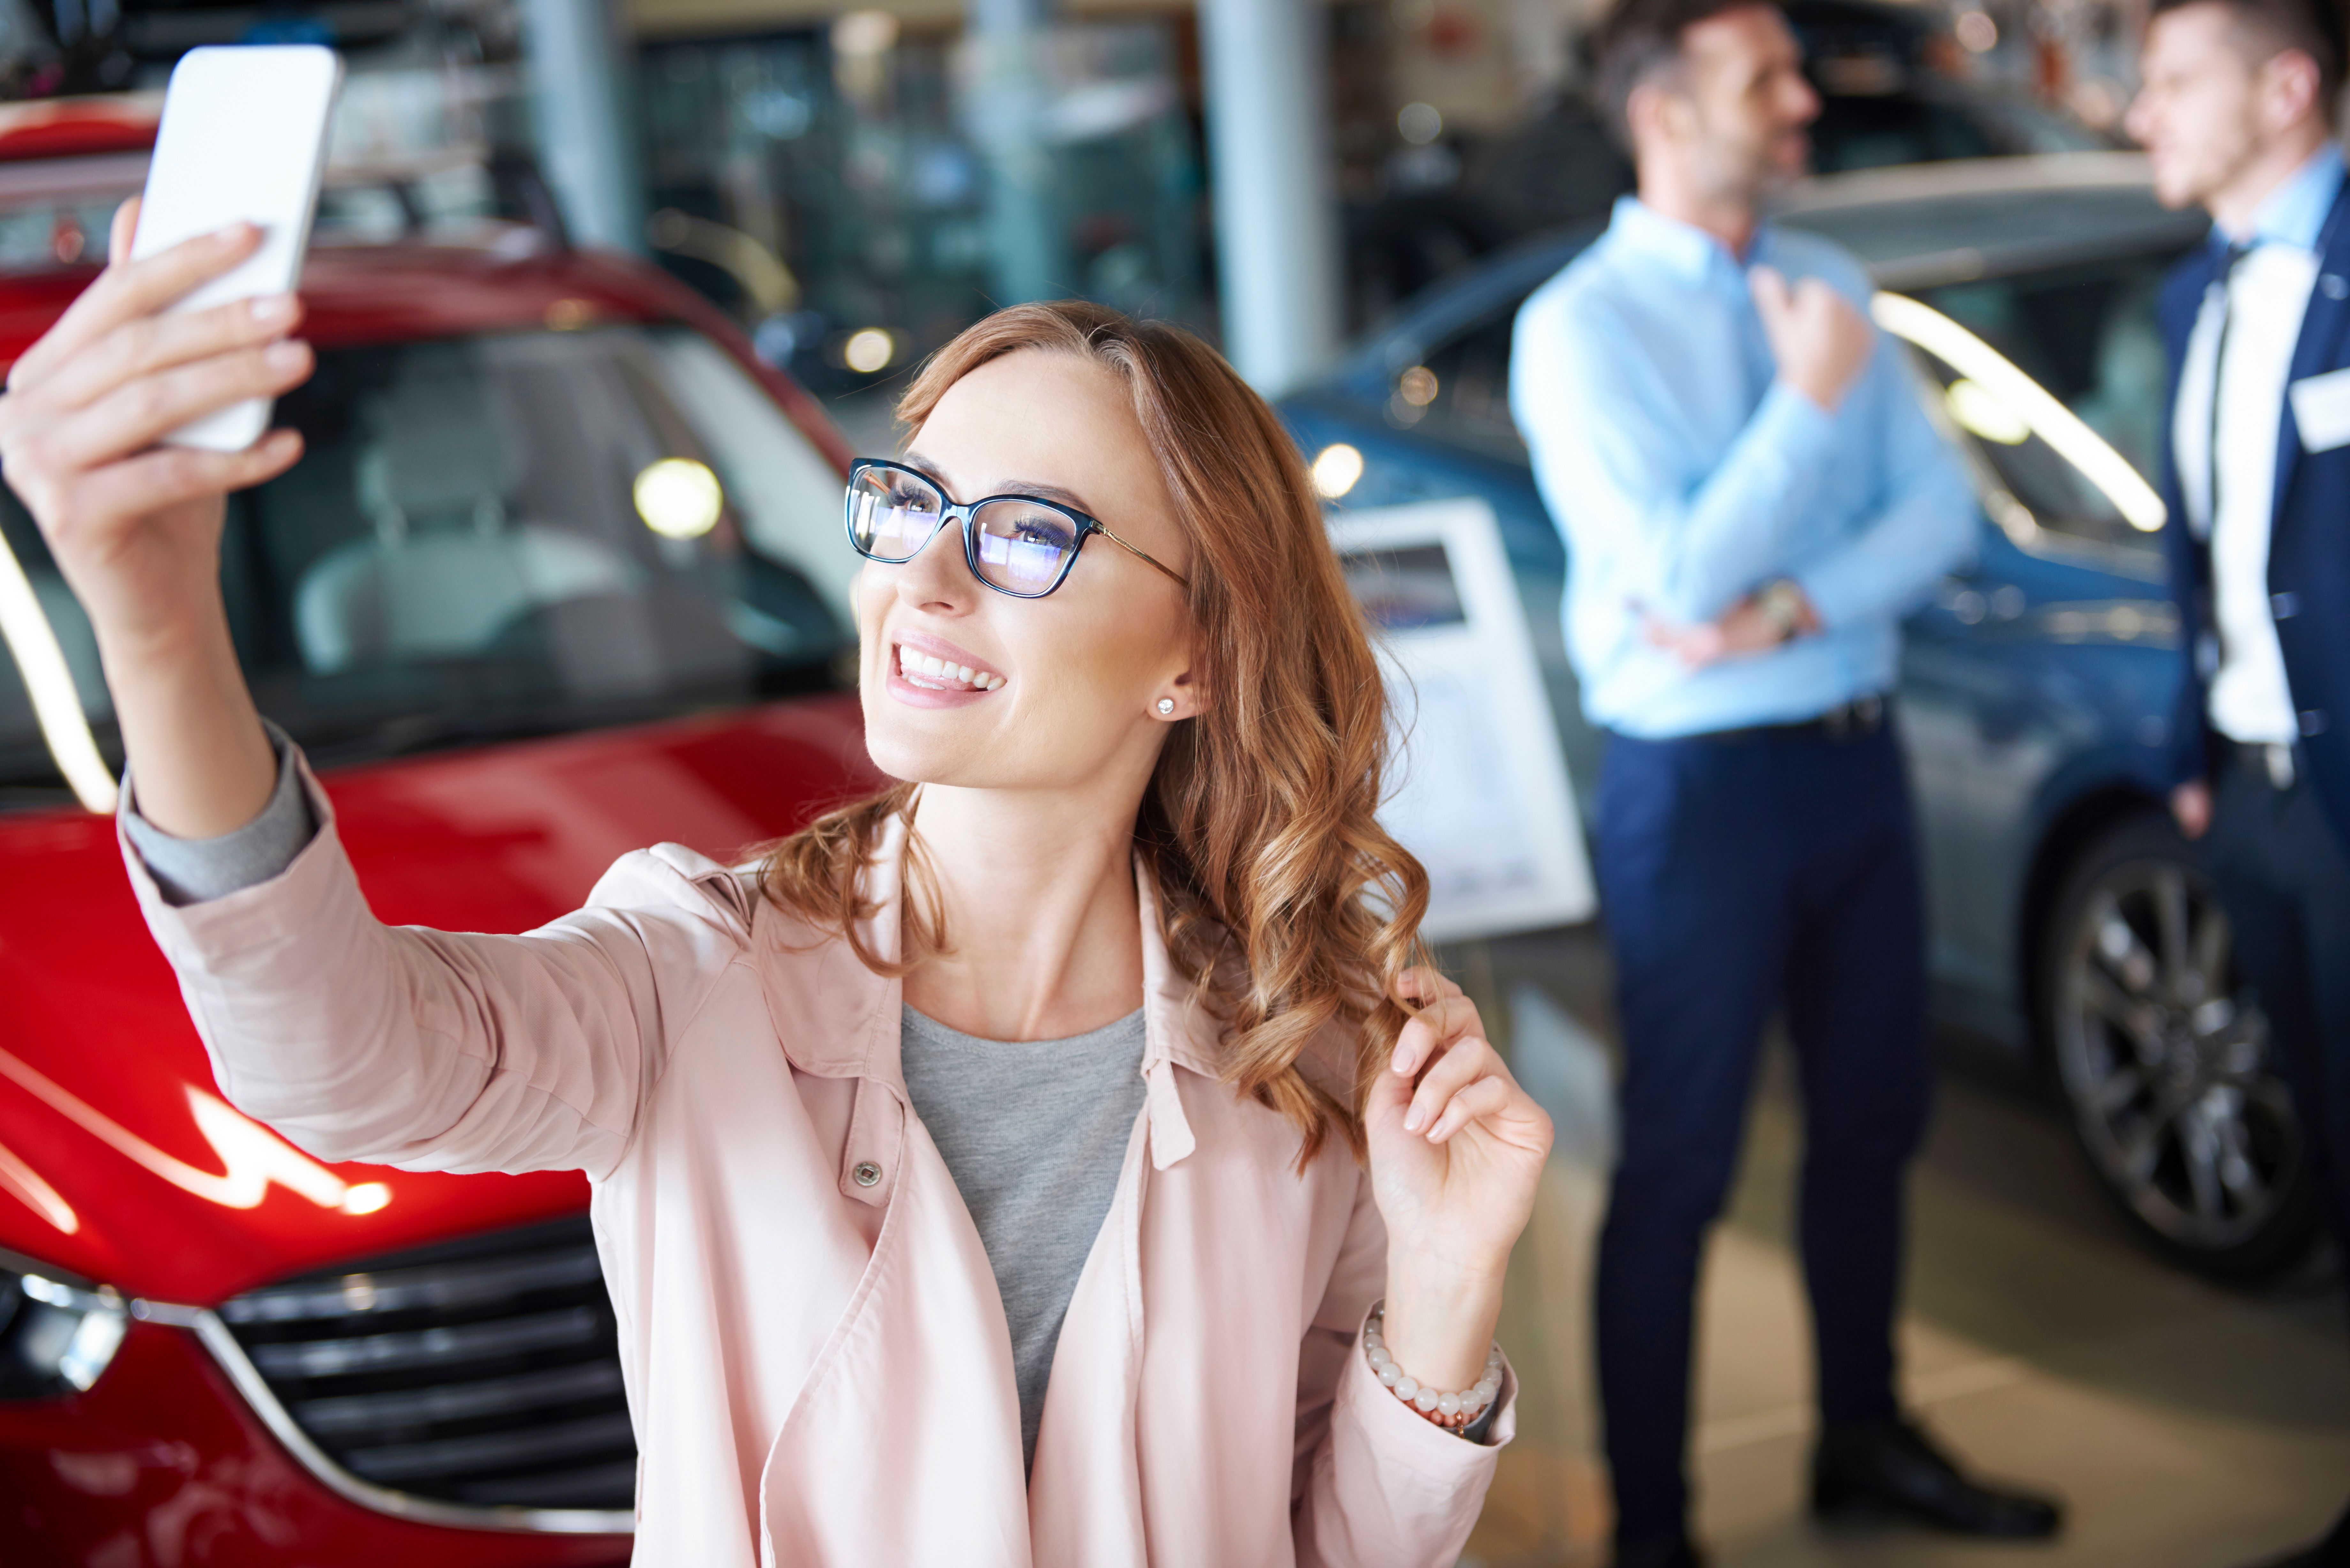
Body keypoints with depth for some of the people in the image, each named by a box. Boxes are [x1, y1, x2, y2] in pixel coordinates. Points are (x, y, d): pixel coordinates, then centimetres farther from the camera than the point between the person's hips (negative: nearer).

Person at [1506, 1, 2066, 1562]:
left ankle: (1865, 1438, 37)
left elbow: (1943, 503, 0)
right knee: (1678, 1173, 2)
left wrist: (1790, 609, -15)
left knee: (1872, 1123, 18)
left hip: (1857, 758, 7)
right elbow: (1681, 580, -21)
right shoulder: (1580, 326, -12)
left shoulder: (1829, 286, 7)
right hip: (1704, 789, -6)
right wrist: (1813, 400, -15)